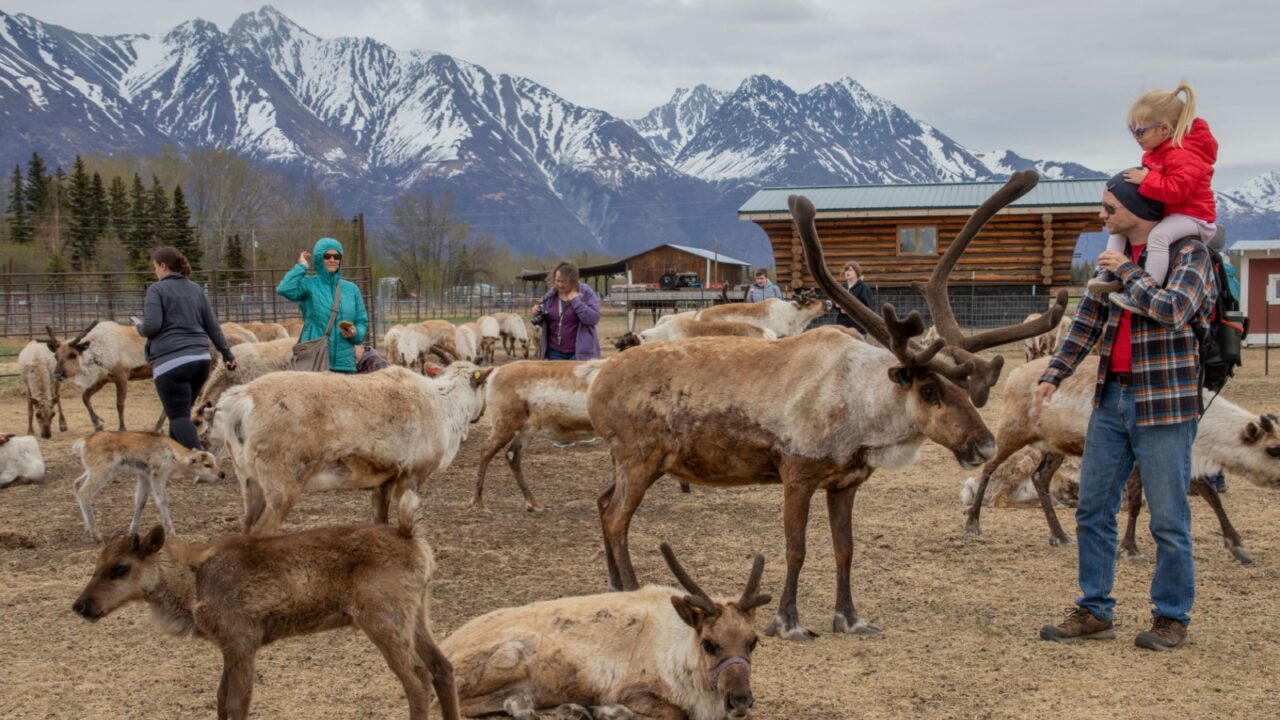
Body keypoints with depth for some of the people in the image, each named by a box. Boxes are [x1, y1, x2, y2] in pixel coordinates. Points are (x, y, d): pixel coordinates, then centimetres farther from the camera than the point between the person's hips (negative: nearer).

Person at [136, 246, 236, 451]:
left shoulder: (157, 289, -3)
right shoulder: (195, 289, 16)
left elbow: (152, 325, -13)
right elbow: (212, 325, 15)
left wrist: (140, 329, 9)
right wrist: (226, 353, 17)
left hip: (172, 361, -7)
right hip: (200, 358, 7)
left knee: (178, 415, -6)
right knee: (181, 411, 18)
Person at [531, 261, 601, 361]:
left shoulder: (586, 293, -7)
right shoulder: (550, 295, 5)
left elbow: (594, 318, -18)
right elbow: (545, 322, 17)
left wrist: (575, 301, -21)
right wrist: (537, 315, -5)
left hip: (580, 352, -4)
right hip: (555, 352, 4)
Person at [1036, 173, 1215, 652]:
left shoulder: (1189, 253, -8)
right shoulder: (1114, 256, 12)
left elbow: (1173, 310, -24)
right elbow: (1087, 322, 12)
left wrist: (1127, 272, -12)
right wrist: (1053, 376, 3)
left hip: (1164, 405, -7)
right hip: (1111, 399, 7)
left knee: (1169, 520, 1)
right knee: (1092, 510, 8)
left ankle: (1172, 617, 14)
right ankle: (1093, 612, 17)